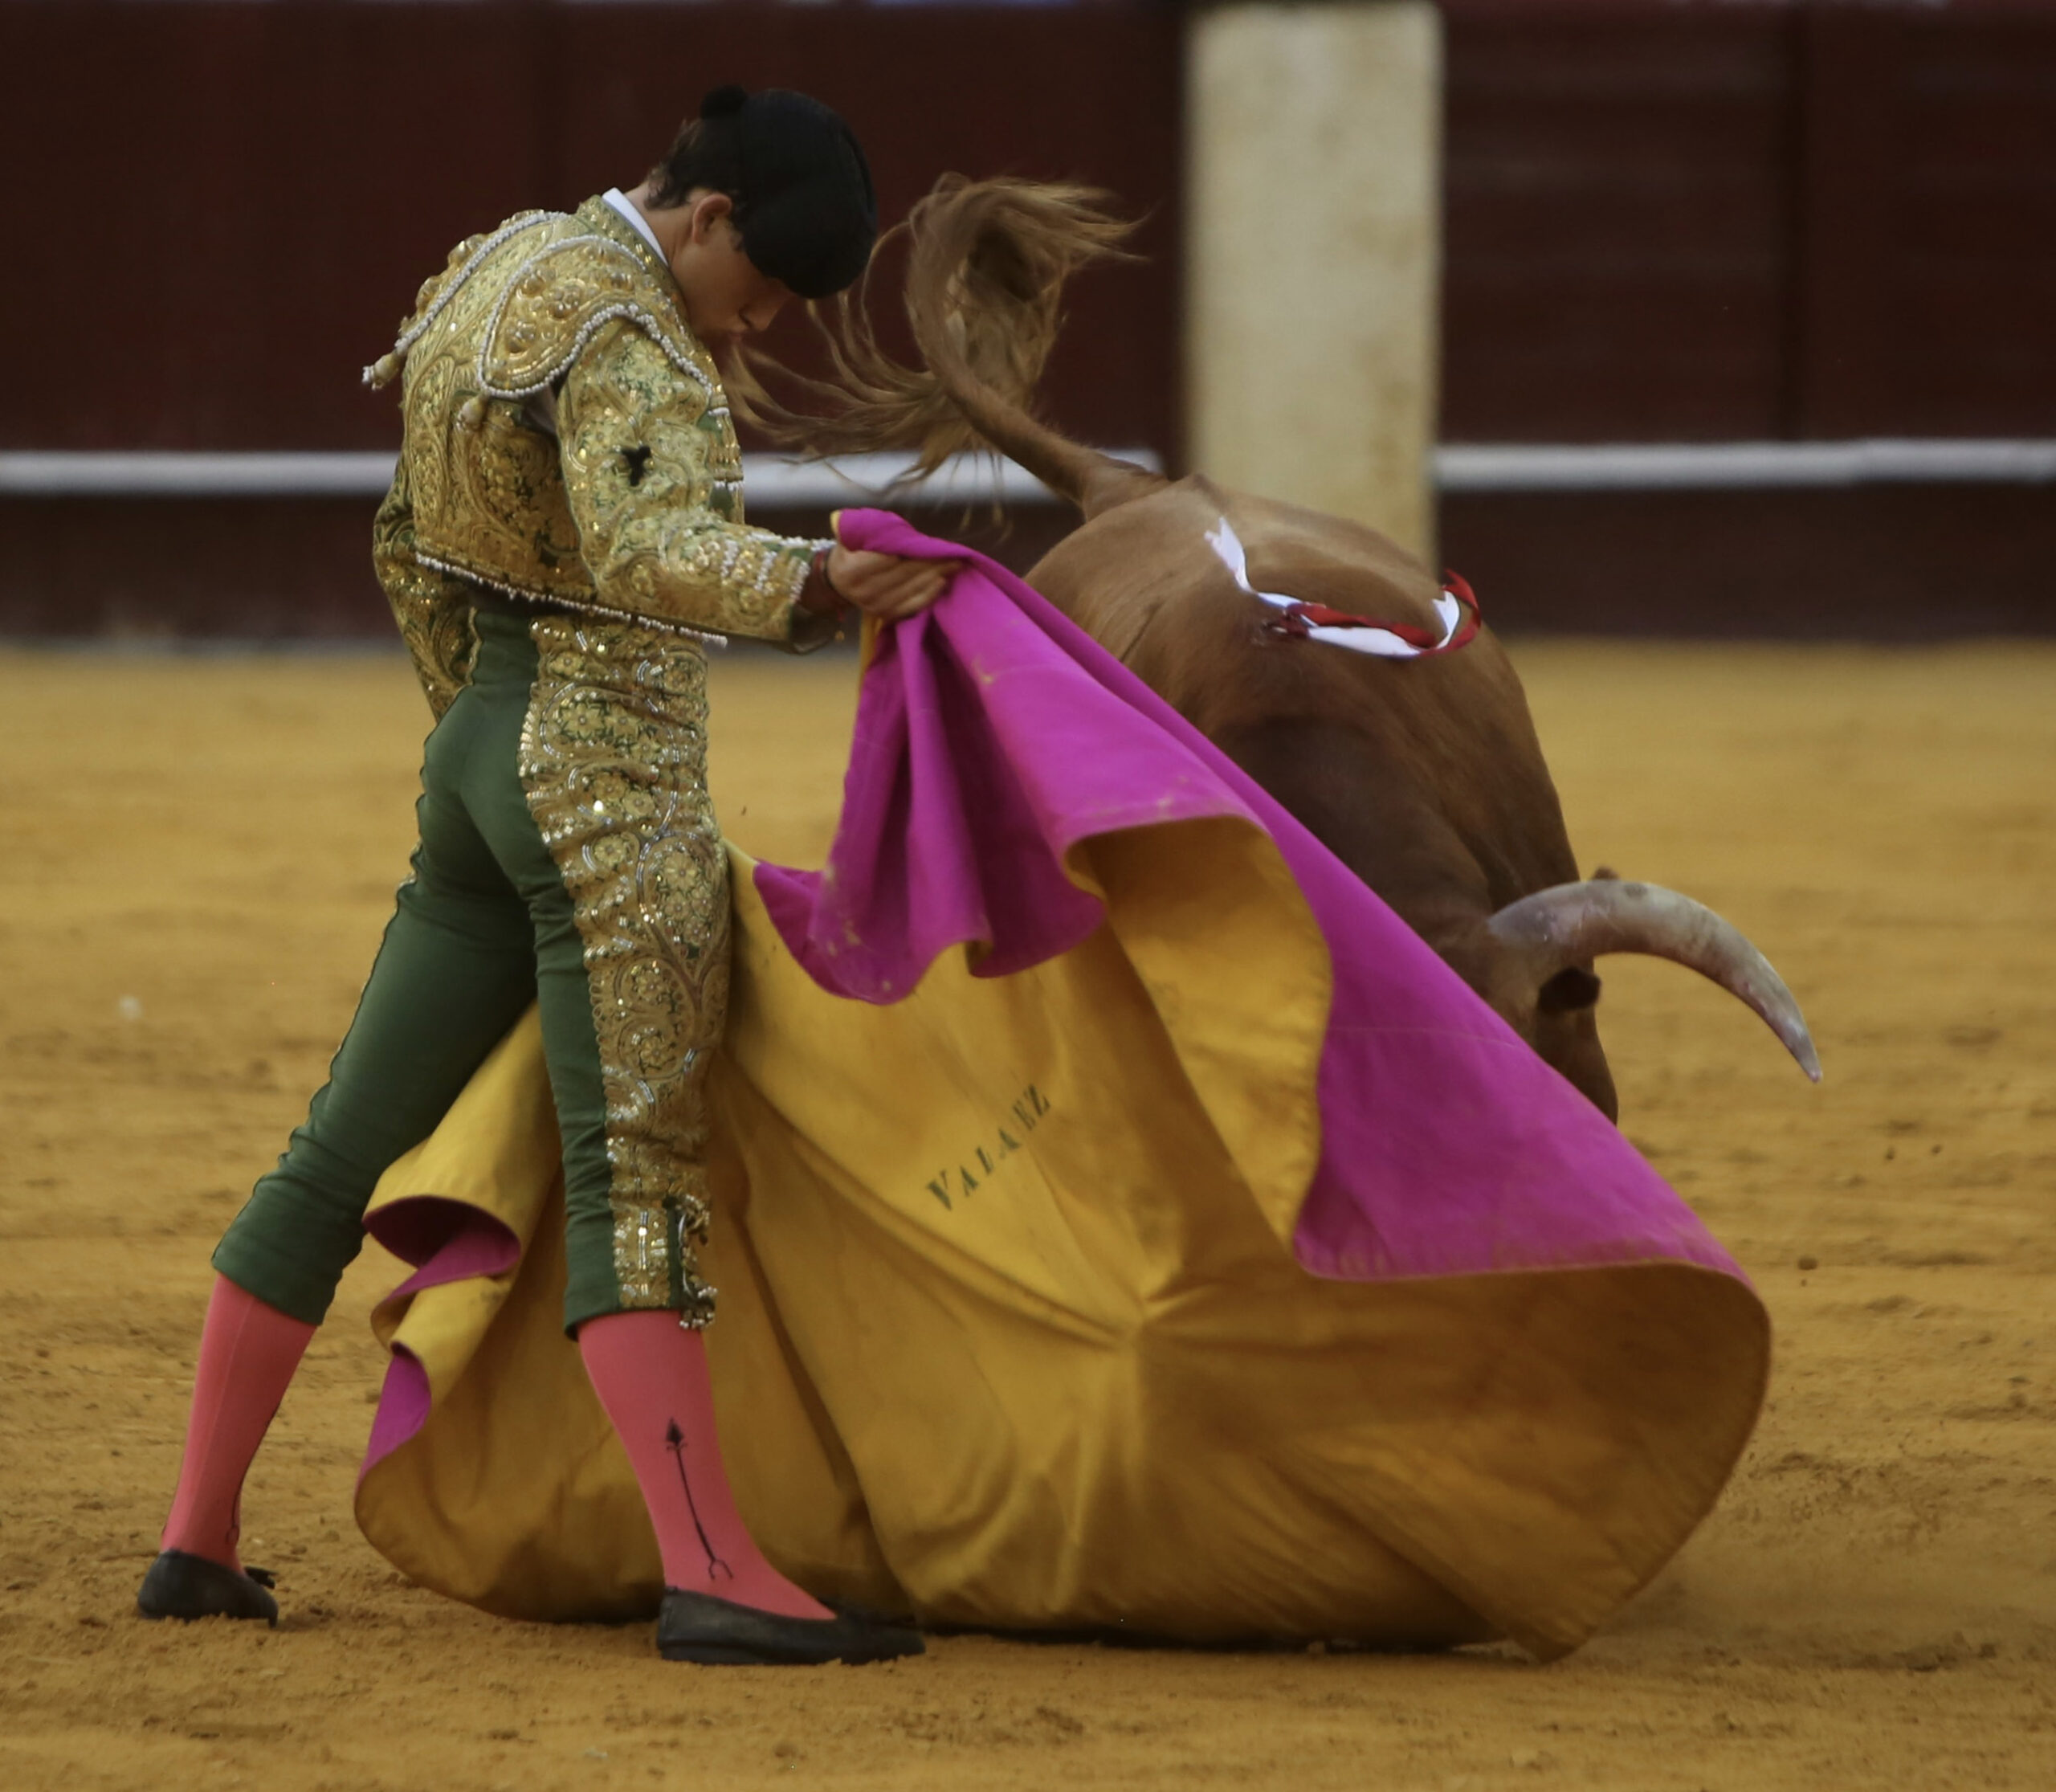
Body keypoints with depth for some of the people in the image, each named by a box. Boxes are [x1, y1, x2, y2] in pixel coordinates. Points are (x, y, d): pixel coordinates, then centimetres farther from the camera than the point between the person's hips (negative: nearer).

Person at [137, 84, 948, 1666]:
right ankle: (712, 1577, -21)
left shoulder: (504, 266, 13)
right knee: (637, 1173, -15)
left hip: (487, 755, 9)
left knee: (346, 1150, 11)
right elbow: (650, 552, -35)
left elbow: (412, 546, 23)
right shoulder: (622, 333, -17)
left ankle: (199, 1538, 16)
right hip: (614, 791, -9)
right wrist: (813, 588, -49)